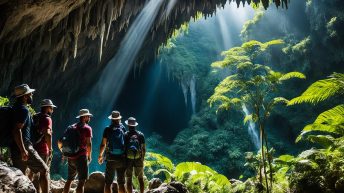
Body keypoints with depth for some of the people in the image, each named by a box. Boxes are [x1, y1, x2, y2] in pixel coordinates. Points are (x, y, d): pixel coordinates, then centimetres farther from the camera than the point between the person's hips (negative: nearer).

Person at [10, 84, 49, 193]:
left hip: (15, 149, 9)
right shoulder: (24, 110, -12)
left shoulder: (15, 108, 17)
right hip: (24, 147, -9)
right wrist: (23, 150, -24)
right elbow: (17, 130, -23)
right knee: (44, 170, -1)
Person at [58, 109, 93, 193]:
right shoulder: (87, 128, -5)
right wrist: (89, 156, -2)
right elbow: (89, 144, -12)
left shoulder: (72, 127, 14)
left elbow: (60, 142, 15)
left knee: (69, 180, 19)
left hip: (71, 157, 7)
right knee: (82, 181, -6)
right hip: (81, 157, -7)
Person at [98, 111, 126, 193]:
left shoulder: (108, 129, -2)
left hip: (111, 159, -2)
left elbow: (103, 144, -1)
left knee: (108, 183, 5)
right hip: (122, 159, 2)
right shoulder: (123, 128, 3)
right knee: (121, 183, 9)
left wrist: (100, 155, 11)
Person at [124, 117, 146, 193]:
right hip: (138, 159, 2)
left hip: (128, 159, -1)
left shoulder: (125, 135, -4)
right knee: (140, 179, 15)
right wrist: (142, 158, 15)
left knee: (129, 180, 6)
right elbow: (144, 149, 3)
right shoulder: (141, 135, 1)